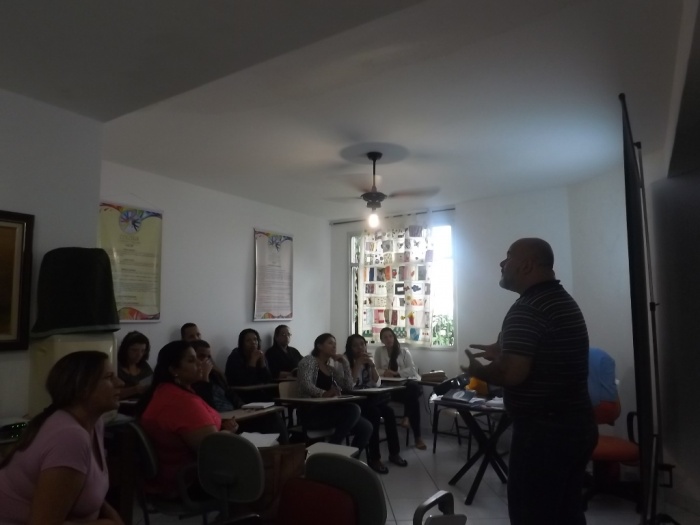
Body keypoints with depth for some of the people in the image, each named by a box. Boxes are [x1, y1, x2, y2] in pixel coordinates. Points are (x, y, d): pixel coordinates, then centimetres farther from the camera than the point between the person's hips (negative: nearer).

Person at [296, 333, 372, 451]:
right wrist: (324, 393, -42)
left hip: (329, 410, 7)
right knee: (353, 410, -29)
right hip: (311, 412, -7)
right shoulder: (308, 361, -4)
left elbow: (349, 387, 8)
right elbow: (306, 385, -23)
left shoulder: (333, 366, 17)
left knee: (366, 427, -12)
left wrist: (345, 363, 1)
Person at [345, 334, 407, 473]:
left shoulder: (368, 360, 8)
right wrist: (358, 364, -24)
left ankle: (394, 453, -4)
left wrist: (372, 365, -12)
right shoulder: (346, 361, -9)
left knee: (389, 411, -18)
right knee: (375, 414, -29)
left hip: (368, 398, 6)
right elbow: (349, 385, -21)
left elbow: (377, 383, 1)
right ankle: (373, 458, -19)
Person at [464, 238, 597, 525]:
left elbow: (512, 373, -27)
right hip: (577, 423, 10)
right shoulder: (564, 301, 11)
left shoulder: (526, 308, -20)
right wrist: (502, 352, 16)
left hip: (543, 431, -9)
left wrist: (479, 370, -9)